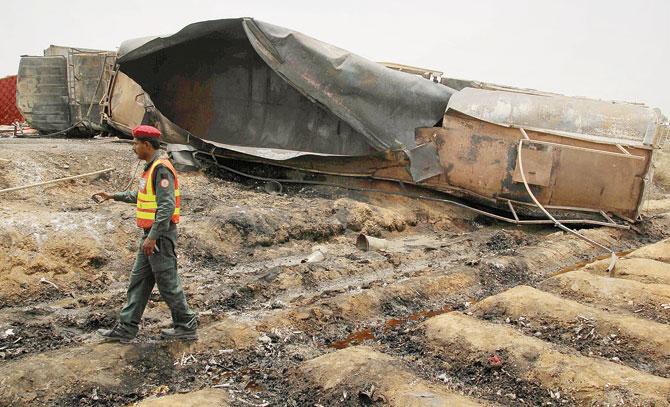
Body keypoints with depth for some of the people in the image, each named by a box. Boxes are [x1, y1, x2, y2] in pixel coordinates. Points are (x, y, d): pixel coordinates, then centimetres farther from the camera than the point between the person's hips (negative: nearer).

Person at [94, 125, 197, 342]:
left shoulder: (161, 169, -18)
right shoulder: (152, 167, 14)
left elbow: (167, 206, -25)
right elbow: (141, 196, 28)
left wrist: (152, 237, -25)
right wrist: (113, 196, 31)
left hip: (160, 236, -10)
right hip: (151, 235, 10)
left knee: (167, 283, -1)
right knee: (138, 280, 13)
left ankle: (186, 327, 12)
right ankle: (126, 328, 21)